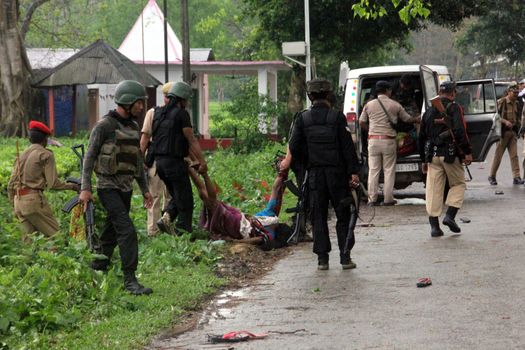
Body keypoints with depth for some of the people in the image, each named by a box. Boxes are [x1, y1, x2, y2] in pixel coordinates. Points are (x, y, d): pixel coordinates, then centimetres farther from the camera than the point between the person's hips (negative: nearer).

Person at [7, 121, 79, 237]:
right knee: (55, 235, -3)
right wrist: (70, 186, 6)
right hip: (34, 199, -7)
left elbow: (11, 185, 15)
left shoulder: (21, 155, 17)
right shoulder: (46, 154, -2)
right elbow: (53, 183, -8)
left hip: (18, 201, 7)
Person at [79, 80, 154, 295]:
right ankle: (130, 280, -17)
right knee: (127, 231, -16)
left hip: (126, 188, 8)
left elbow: (137, 161, 21)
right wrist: (85, 189, -16)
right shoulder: (104, 126, -10)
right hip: (108, 187, -8)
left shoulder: (133, 128, 13)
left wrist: (145, 189, 20)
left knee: (111, 234, 12)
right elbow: (89, 157, -10)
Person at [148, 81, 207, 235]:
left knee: (176, 196, 20)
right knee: (185, 200, 2)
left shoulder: (158, 113, 15)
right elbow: (191, 140, -12)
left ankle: (166, 217, -3)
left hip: (159, 161, 8)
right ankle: (184, 231, 0)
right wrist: (202, 161, -9)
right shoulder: (181, 114, -9)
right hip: (174, 161, -8)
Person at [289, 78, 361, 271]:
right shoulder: (337, 117, -6)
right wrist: (354, 171, -6)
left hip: (314, 173, 1)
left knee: (318, 217, 7)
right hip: (337, 173, -1)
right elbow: (347, 146, -8)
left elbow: (294, 148, 0)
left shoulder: (303, 118, -1)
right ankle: (345, 256, 3)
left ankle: (322, 258, 4)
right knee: (343, 215, 7)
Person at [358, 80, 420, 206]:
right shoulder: (395, 105, 0)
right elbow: (407, 119, 12)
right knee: (389, 170, 4)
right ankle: (388, 199, 3)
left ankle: (372, 199, 3)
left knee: (373, 170, 5)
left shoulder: (369, 105, 5)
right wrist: (418, 119, 31)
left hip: (373, 140, 2)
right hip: (389, 140, -2)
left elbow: (361, 123, 9)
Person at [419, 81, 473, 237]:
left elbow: (422, 136, 19)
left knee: (433, 189, 4)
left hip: (433, 155, 5)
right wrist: (467, 152, -13)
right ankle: (450, 215, -4)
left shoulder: (429, 111, 15)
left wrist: (424, 159, 26)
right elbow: (460, 131, -17)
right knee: (458, 184, 12)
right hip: (450, 154, -5)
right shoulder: (454, 109, -4)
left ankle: (434, 226, 1)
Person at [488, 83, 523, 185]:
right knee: (498, 155, 1)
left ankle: (516, 177, -2)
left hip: (513, 132, 6)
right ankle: (492, 176, 12)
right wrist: (505, 121, -23)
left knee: (514, 155, -1)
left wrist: (518, 125, 8)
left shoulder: (516, 103, 12)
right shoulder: (501, 102, -8)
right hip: (503, 131, -5)